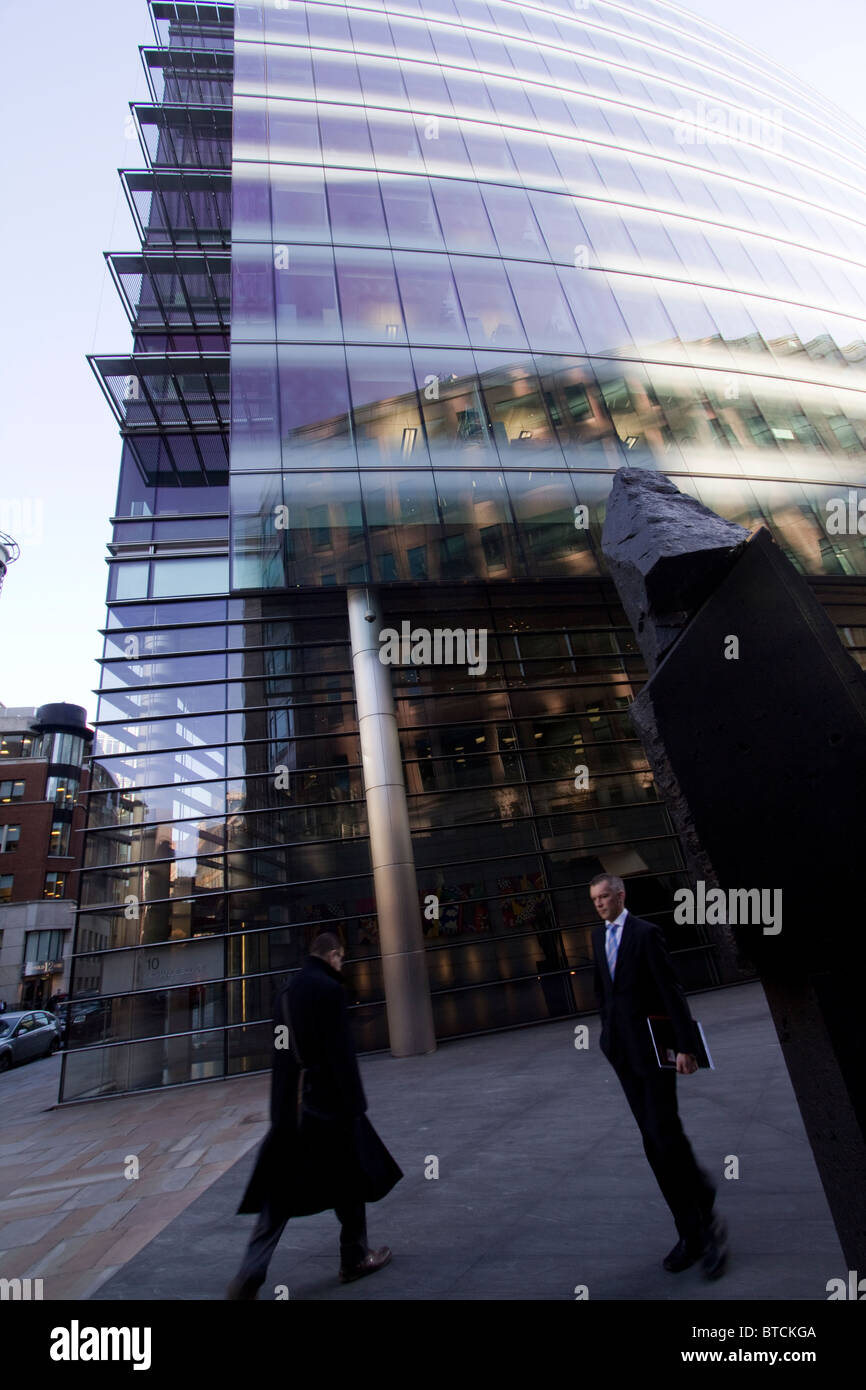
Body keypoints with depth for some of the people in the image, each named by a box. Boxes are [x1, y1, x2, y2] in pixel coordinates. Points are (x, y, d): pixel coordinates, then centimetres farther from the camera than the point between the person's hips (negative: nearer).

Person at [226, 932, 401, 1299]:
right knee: (350, 1181, 15)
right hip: (328, 1101, -7)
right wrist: (354, 1105, -11)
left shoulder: (285, 992, 6)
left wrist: (282, 1105, 20)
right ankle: (355, 1259, 31)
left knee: (279, 1194, 14)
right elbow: (341, 1053, -19)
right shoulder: (329, 990, -18)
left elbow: (283, 1052, 12)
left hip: (289, 1105, 7)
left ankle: (249, 1278, 9)